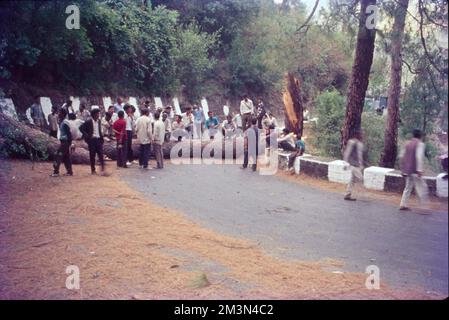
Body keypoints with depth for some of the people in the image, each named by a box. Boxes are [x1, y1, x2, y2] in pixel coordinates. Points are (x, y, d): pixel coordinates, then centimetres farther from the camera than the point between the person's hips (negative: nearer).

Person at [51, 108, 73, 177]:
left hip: (65, 142, -10)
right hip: (63, 142, 10)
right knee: (66, 157, 12)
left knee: (58, 156, -8)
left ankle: (56, 172, -6)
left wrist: (70, 144, -20)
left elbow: (69, 134, -19)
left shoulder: (64, 123, -17)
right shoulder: (61, 122, 13)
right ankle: (69, 172, 16)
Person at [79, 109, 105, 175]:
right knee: (92, 155, 3)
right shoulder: (89, 122, -6)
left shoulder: (99, 121, 10)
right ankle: (93, 170, 11)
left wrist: (102, 138, 10)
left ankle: (102, 168, -6)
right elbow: (81, 128, -7)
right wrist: (87, 136, -10)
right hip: (92, 140, -4)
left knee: (100, 154, -5)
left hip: (98, 139, 4)